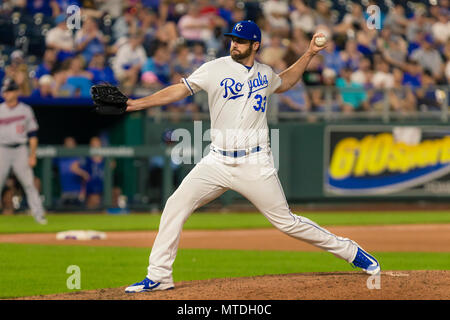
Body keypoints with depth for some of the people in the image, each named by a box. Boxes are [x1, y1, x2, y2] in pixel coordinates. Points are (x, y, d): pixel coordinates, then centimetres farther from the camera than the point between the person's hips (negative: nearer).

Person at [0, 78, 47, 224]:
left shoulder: (26, 110, 5)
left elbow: (33, 135, 6)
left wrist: (32, 155, -2)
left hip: (20, 151, -1)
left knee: (29, 183, -5)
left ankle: (38, 214, -2)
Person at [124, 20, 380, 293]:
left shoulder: (264, 73, 8)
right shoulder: (215, 69, 0)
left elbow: (284, 83, 31)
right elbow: (180, 90, -2)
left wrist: (309, 55, 23)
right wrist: (136, 103, -11)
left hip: (255, 166, 0)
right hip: (218, 162, 1)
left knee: (286, 222, -1)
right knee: (176, 206, -12)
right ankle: (159, 276, -4)